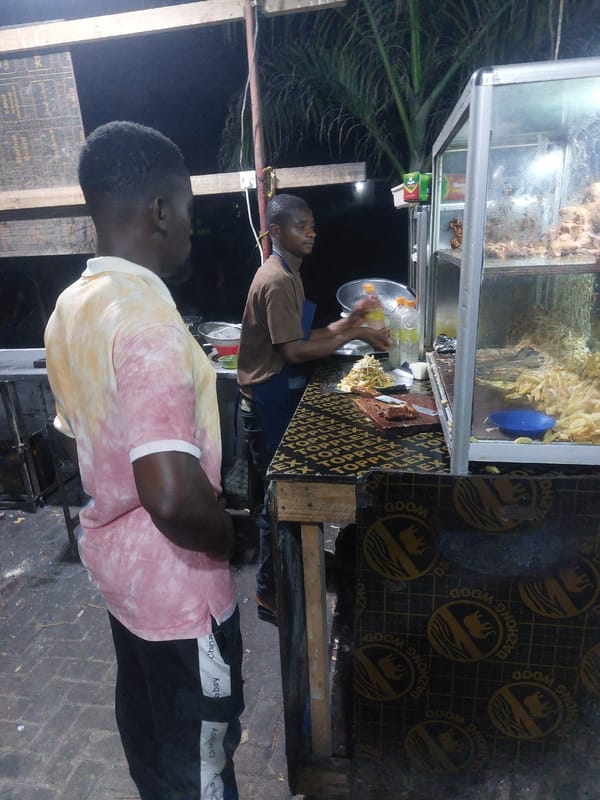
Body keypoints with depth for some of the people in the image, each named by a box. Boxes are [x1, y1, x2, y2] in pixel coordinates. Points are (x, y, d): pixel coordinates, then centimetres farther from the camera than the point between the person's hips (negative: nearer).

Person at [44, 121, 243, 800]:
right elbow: (175, 497, -36)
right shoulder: (147, 318, -28)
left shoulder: (71, 306, 1)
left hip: (113, 554, 9)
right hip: (175, 578, -9)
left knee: (143, 706, 31)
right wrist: (232, 539, -16)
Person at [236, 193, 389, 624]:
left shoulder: (288, 274, 13)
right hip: (270, 401, -10)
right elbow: (295, 352, -24)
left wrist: (348, 320, 4)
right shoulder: (277, 281, -19)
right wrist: (354, 335, -17)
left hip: (282, 395, 10)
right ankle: (270, 593, 19)